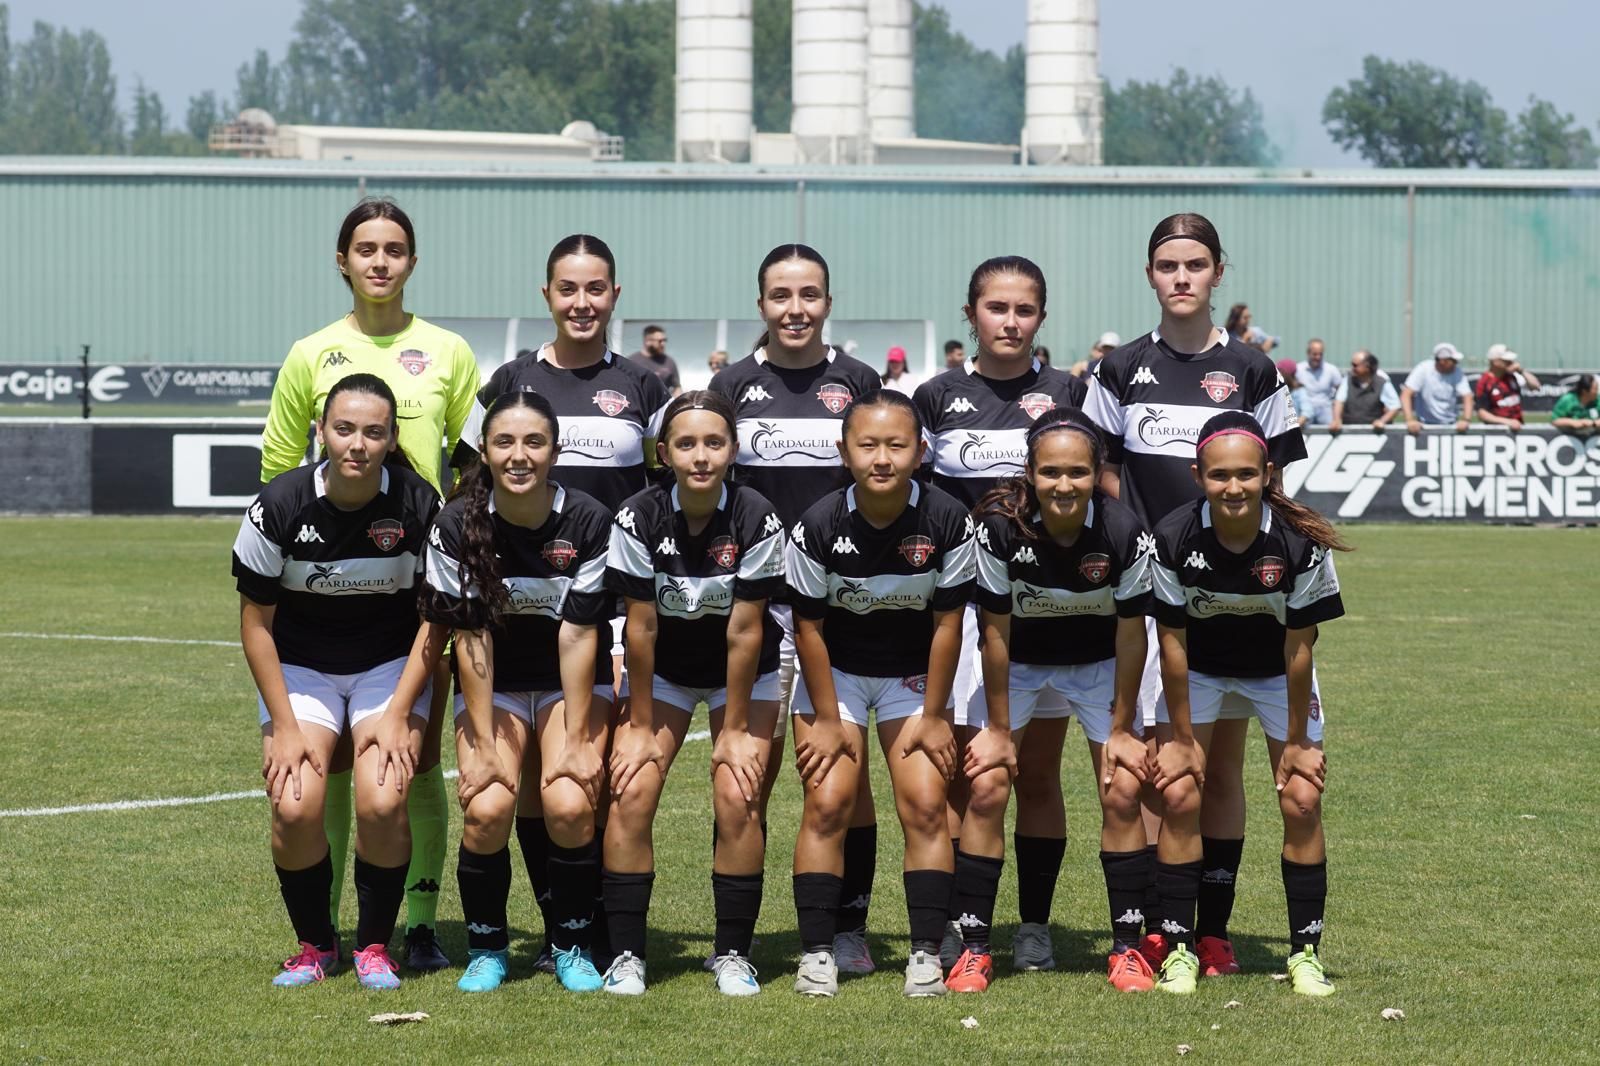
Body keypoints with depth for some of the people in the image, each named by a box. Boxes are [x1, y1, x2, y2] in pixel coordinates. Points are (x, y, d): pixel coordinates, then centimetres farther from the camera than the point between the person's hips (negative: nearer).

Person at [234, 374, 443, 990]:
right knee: (295, 805, -20)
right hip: (300, 667, 0)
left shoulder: (419, 505, -15)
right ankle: (315, 945, 4)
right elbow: (256, 623, -6)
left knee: (382, 802, -22)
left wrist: (401, 712, -11)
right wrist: (285, 724, -11)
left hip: (391, 666, 0)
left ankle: (375, 945, 0)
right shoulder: (279, 507, -16)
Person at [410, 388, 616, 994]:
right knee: (487, 808, -21)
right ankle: (486, 947, 2)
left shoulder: (589, 523, -16)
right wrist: (483, 745, -16)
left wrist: (576, 740, -17)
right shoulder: (458, 526, -15)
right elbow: (469, 638, -13)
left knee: (569, 804, -23)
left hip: (573, 683, 0)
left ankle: (572, 945, 0)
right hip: (492, 685, 0)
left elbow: (578, 636, -15)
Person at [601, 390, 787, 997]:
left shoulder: (757, 522, -23)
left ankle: (733, 953, -1)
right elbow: (641, 628, -15)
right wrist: (640, 725, -10)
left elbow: (744, 633, -19)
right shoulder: (639, 520, -21)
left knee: (737, 799, -14)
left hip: (742, 673, -1)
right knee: (630, 793, -14)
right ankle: (626, 953, -7)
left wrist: (735, 729, -14)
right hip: (662, 670, 1)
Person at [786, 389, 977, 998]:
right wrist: (826, 719, -9)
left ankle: (926, 953, -4)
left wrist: (932, 715, -7)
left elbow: (947, 622, -10)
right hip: (836, 672, -1)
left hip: (915, 673, 1)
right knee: (827, 804, -10)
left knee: (924, 804, -9)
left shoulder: (948, 523, -20)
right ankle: (816, 952, -4)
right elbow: (809, 627, -11)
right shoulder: (819, 527, -22)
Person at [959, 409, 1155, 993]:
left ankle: (1127, 947, 4)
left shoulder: (1123, 533, -28)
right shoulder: (1001, 527, -29)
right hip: (1018, 660, 0)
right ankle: (973, 948, -1)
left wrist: (1122, 727, -9)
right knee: (986, 789, -11)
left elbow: (1131, 636, -15)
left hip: (1099, 659, 0)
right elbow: (996, 632, -18)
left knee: (1122, 793, -8)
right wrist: (999, 729, -12)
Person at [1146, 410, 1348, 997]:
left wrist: (1297, 739, -12)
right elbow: (1173, 643, -19)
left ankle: (1306, 951, 5)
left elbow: (1298, 647, -19)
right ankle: (1177, 947, -2)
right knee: (1179, 795, -11)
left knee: (1302, 800, -7)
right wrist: (1182, 738, -13)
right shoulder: (1174, 538, -29)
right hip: (1197, 670, 0)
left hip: (1276, 673, 0)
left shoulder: (1301, 543, -29)